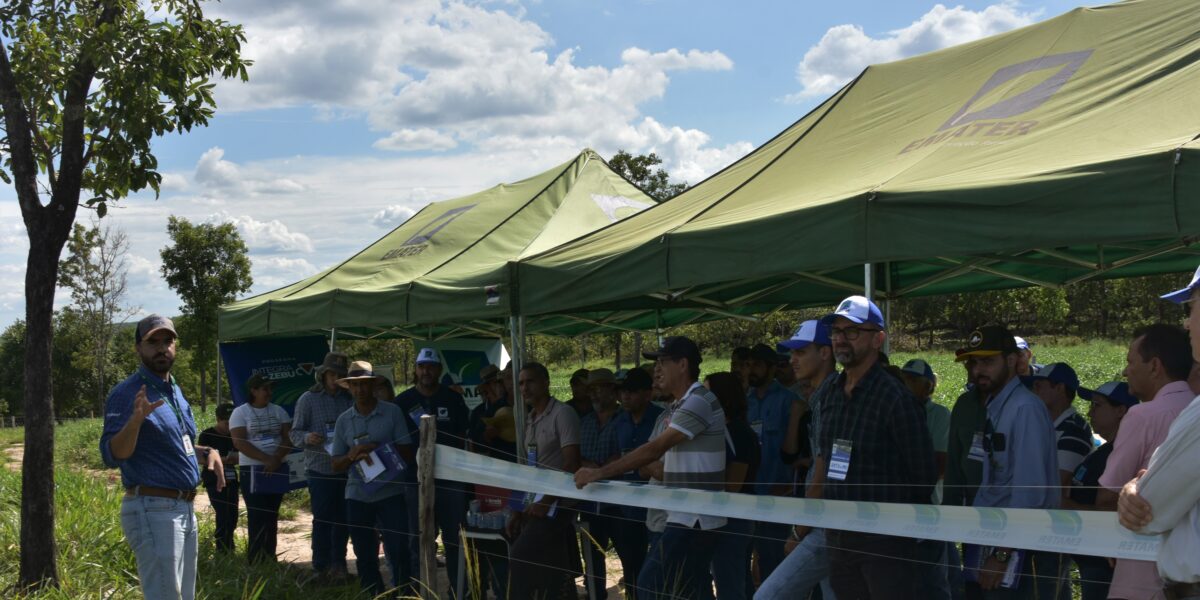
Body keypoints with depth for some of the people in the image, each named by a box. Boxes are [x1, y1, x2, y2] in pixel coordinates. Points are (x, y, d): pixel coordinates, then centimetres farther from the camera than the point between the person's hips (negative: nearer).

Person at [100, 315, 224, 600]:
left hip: (184, 509, 9)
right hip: (152, 510, -9)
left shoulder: (175, 391, 15)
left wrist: (206, 452, 6)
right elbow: (112, 455, -21)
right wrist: (136, 419, -37)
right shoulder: (126, 393, -12)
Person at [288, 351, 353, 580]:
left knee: (343, 518, 8)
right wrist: (307, 438, -22)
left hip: (346, 469, 3)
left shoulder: (350, 400, 5)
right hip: (320, 469, -3)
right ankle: (321, 566, 9)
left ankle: (338, 564, 18)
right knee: (322, 519, 0)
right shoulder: (308, 399, -1)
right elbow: (294, 433, -1)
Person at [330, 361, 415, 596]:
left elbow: (407, 453, -2)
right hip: (357, 496, 3)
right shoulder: (343, 420, 7)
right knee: (365, 557, 10)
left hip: (390, 494, -3)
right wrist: (352, 455, -13)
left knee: (399, 553, -5)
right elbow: (335, 464, 8)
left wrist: (380, 450, -16)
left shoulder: (392, 412, -2)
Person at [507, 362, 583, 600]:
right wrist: (519, 511, 11)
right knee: (553, 574, 7)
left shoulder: (563, 414, -8)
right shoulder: (530, 420, 16)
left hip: (555, 505, -8)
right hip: (536, 505, 8)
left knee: (520, 557, -18)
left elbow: (571, 465, -16)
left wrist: (546, 501, -20)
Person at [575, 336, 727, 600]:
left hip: (694, 520, -10)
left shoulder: (699, 402, -15)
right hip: (688, 518, 10)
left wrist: (599, 473, -22)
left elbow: (654, 450, -21)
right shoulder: (683, 405, 17)